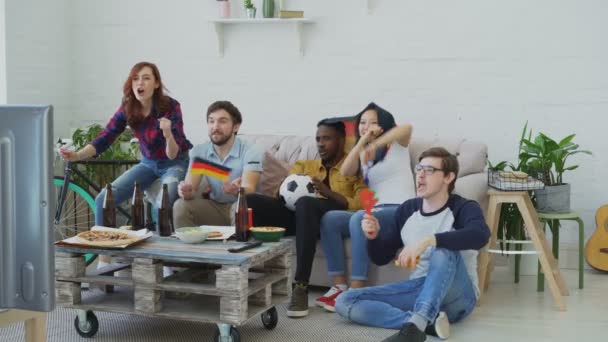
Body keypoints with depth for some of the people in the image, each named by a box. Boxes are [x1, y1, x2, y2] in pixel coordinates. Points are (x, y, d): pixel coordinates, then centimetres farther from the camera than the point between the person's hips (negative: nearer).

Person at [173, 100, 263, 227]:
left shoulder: (250, 151, -14)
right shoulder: (199, 151, -1)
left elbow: (249, 190, -27)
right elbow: (191, 186, -12)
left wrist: (237, 190, -52)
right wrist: (186, 191, -38)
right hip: (214, 207, 3)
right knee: (180, 206, -21)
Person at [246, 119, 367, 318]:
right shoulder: (304, 165, 32)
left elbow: (361, 205, 0)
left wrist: (327, 192, -13)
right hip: (299, 214, 4)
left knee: (305, 203, -40)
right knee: (251, 200, -21)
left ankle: (301, 287, -39)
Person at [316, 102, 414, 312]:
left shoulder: (396, 145, 7)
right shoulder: (362, 155, 23)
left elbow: (407, 127, -19)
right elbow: (345, 171, 1)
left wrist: (376, 143, -31)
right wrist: (362, 141, -6)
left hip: (401, 211, -6)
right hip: (375, 212, 6)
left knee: (359, 219, -34)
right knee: (329, 219, -18)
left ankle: (356, 291, -36)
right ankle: (339, 286, -25)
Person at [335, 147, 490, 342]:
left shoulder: (463, 208, -7)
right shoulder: (407, 209, 8)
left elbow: (480, 235, -32)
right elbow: (380, 258, 15)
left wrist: (427, 241, -41)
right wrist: (374, 236, -9)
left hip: (456, 296, -5)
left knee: (443, 249, -35)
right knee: (344, 302, -14)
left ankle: (416, 325, -49)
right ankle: (428, 322, -28)